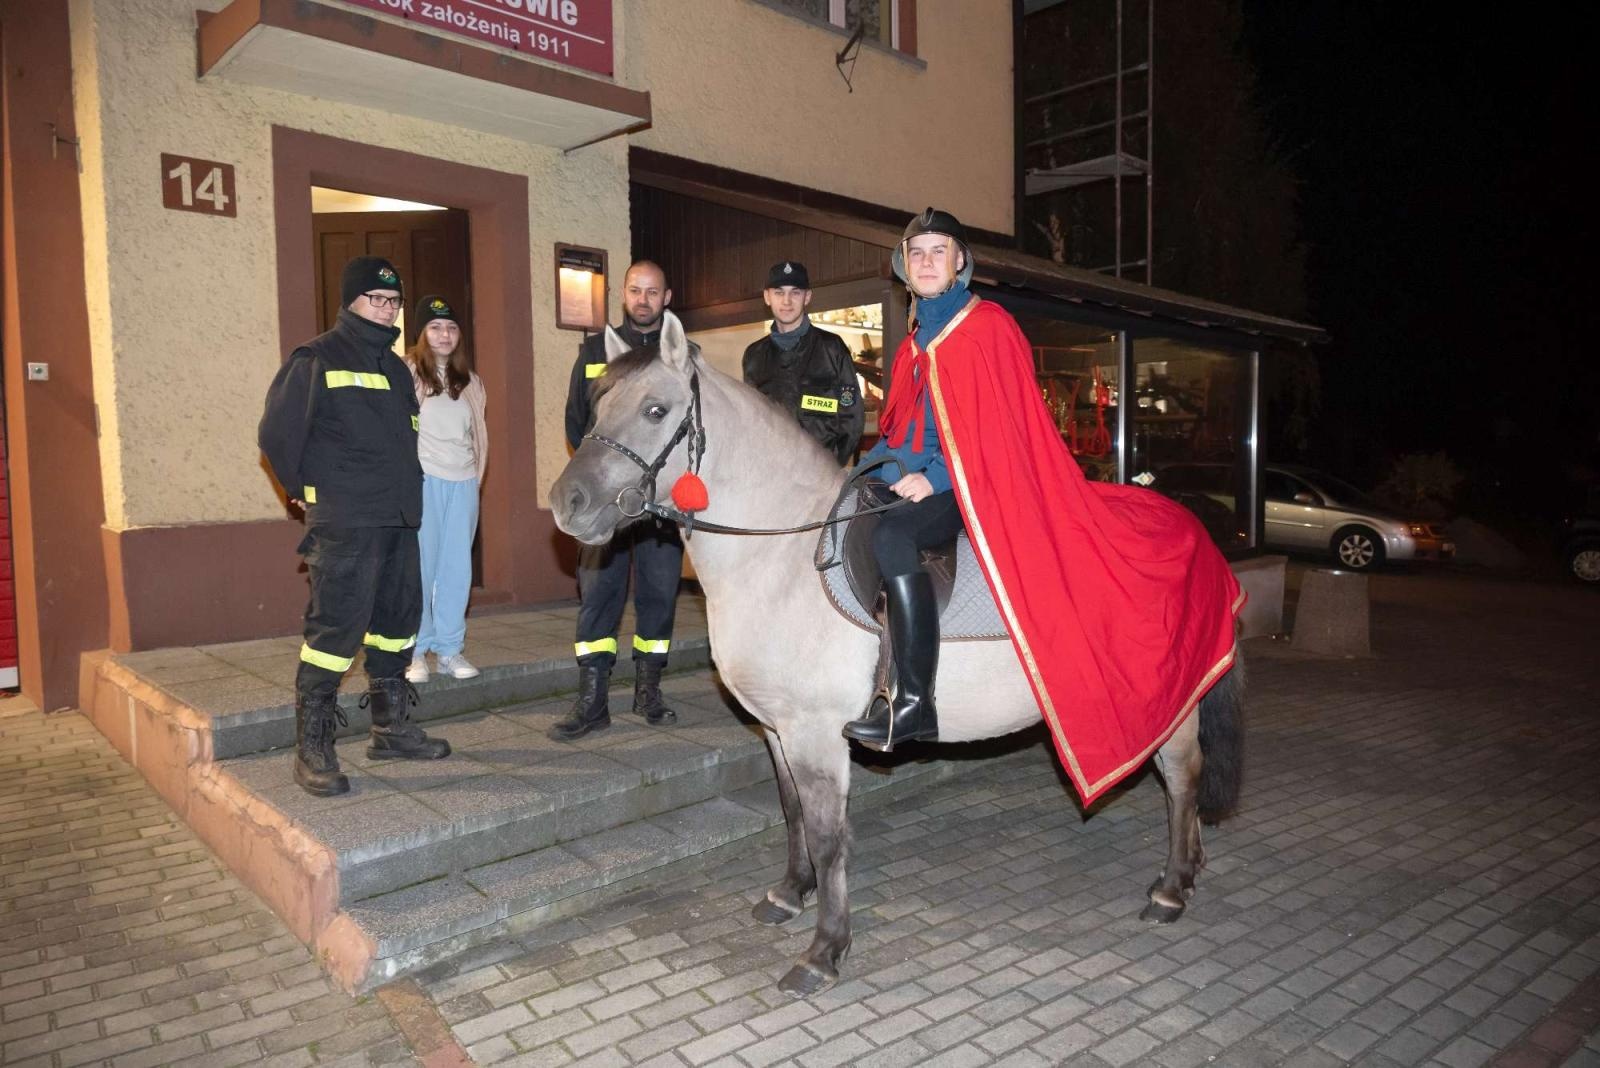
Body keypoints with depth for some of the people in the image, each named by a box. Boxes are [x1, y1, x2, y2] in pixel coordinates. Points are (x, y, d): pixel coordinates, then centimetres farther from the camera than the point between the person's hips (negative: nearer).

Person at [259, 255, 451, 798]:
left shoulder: (395, 367, 17)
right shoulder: (317, 360, -6)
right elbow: (276, 433, -7)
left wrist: (403, 491, 15)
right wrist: (308, 491, 0)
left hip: (398, 519, 8)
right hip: (345, 524, -8)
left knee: (398, 618, 13)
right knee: (337, 624, -9)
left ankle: (391, 727, 27)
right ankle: (311, 749, 1)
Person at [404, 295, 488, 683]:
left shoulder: (469, 380, 17)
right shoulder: (407, 372, -1)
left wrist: (477, 473, 11)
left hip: (464, 482, 5)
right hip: (423, 480, -5)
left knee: (458, 568, 5)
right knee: (420, 567, -4)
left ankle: (450, 648, 13)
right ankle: (414, 651, 6)